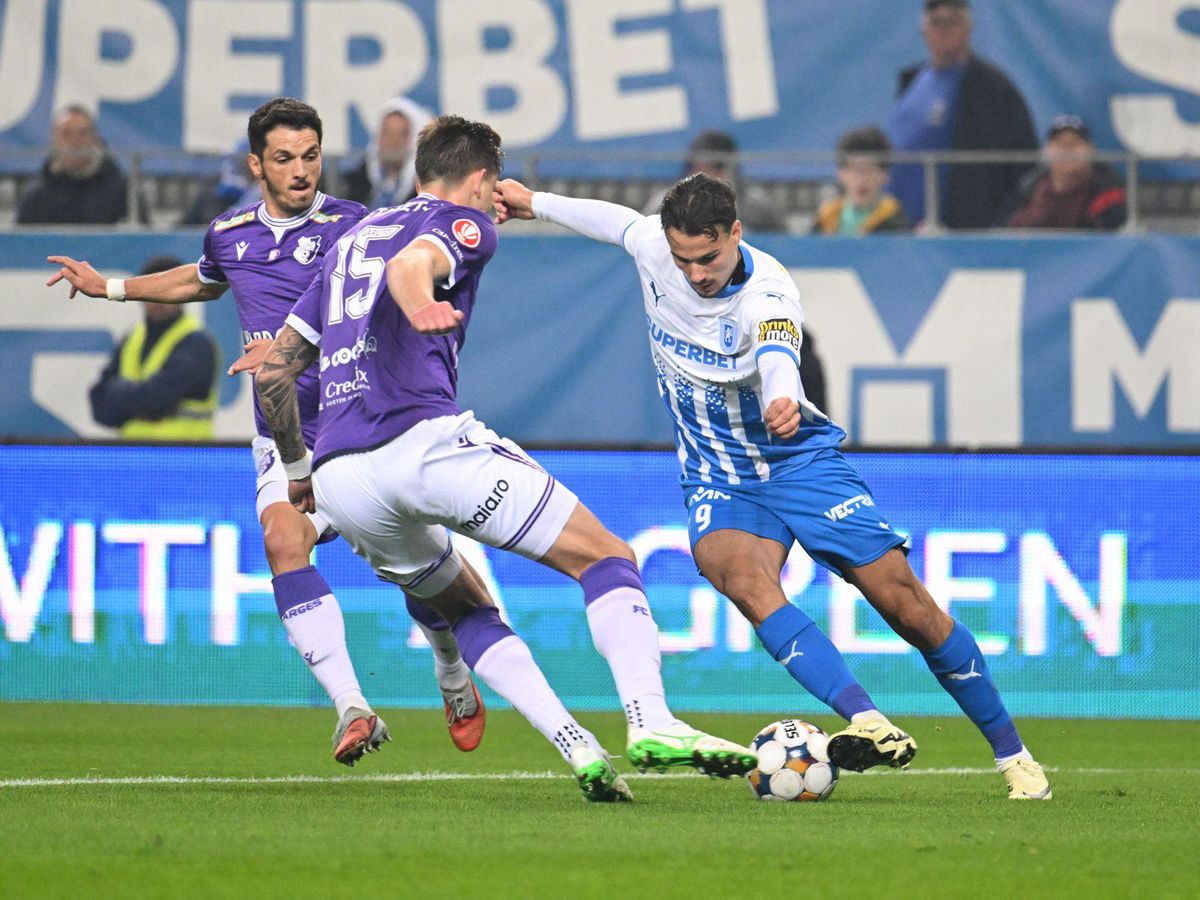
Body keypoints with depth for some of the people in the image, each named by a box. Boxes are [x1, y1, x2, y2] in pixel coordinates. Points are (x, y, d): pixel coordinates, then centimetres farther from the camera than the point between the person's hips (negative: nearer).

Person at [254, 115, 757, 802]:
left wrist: (298, 471, 38)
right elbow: (410, 263, -16)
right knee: (608, 558, 2)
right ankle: (652, 724, -19)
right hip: (424, 440, -7)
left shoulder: (350, 241, 29)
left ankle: (579, 748, 9)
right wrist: (419, 304, -38)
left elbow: (273, 372, 27)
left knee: (468, 607, 26)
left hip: (339, 480, 7)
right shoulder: (464, 225, 10)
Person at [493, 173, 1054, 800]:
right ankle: (871, 725, -42)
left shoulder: (768, 291, -25)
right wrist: (535, 204, 27)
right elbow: (619, 220, 16)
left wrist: (783, 400, -69)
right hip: (717, 483, 3)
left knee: (908, 607, -7)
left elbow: (777, 354, -47)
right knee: (746, 581, -31)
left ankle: (1012, 755, 10)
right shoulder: (652, 244, -9)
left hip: (800, 461, -3)